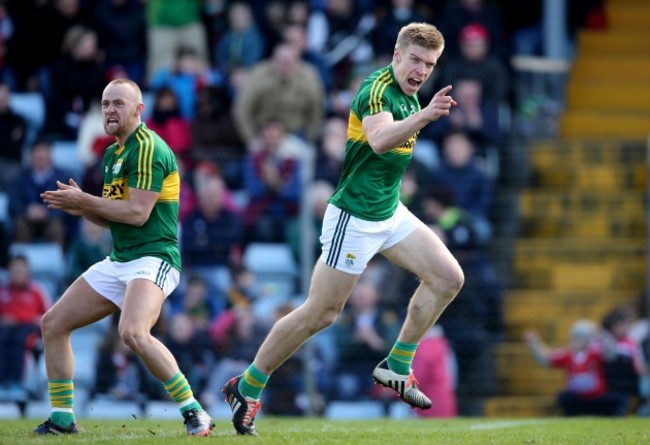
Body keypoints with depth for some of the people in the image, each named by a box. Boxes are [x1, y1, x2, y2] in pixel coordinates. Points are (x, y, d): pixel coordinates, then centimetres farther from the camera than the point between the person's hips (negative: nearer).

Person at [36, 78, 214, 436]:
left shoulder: (148, 148, -14)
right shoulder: (112, 154, 16)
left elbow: (137, 213, -21)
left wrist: (84, 201, -14)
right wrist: (80, 207, 2)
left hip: (153, 257, -10)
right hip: (119, 261, 10)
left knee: (133, 332, -34)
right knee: (53, 323, 8)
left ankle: (193, 411, -24)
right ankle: (61, 417, 15)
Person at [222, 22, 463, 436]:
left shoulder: (407, 95, 8)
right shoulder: (377, 90, -21)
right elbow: (379, 140, -44)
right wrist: (424, 116, -56)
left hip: (390, 212, 9)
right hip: (355, 216, -9)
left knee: (448, 277, -1)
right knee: (321, 313, -5)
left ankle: (397, 367, 9)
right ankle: (247, 387, 8)